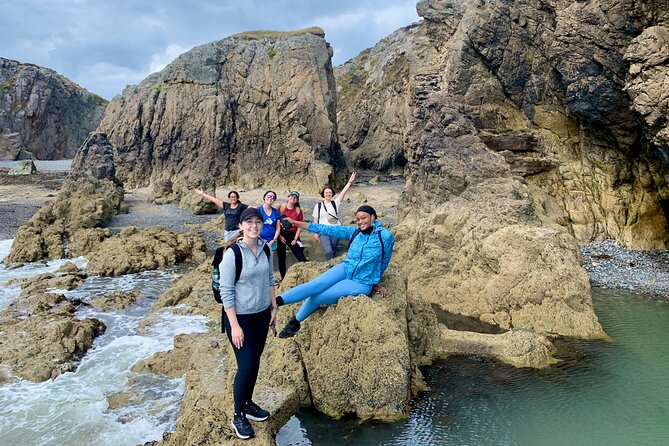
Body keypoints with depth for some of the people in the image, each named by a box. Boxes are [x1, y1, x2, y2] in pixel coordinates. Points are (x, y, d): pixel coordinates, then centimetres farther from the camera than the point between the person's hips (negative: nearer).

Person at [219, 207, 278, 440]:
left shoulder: (265, 250, -1)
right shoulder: (232, 254, -18)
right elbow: (226, 292, -17)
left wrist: (273, 308, 10)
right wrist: (235, 326, -18)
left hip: (262, 315, 5)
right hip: (240, 316, -5)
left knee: (254, 362, 13)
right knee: (247, 365, -3)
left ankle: (247, 403, 33)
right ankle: (238, 416, 17)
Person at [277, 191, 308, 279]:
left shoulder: (299, 210, 3)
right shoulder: (280, 208, 0)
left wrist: (295, 239, -5)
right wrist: (280, 236, -7)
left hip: (292, 235, 0)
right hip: (281, 235, 0)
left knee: (301, 257, -4)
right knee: (281, 258, 8)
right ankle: (283, 278, 19)